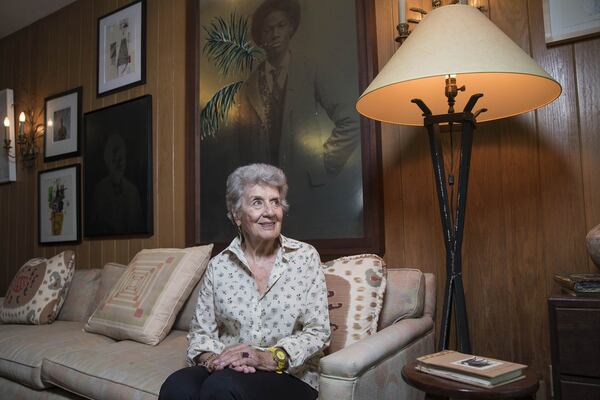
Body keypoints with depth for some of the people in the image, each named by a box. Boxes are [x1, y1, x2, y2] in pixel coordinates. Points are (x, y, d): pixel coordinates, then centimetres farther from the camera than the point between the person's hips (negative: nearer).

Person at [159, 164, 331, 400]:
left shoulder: (305, 257, 1)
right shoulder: (218, 266, 6)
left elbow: (318, 332, -3)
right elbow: (201, 331, 8)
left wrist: (270, 358, -19)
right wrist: (213, 359, -15)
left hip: (290, 376, -1)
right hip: (226, 371, 2)